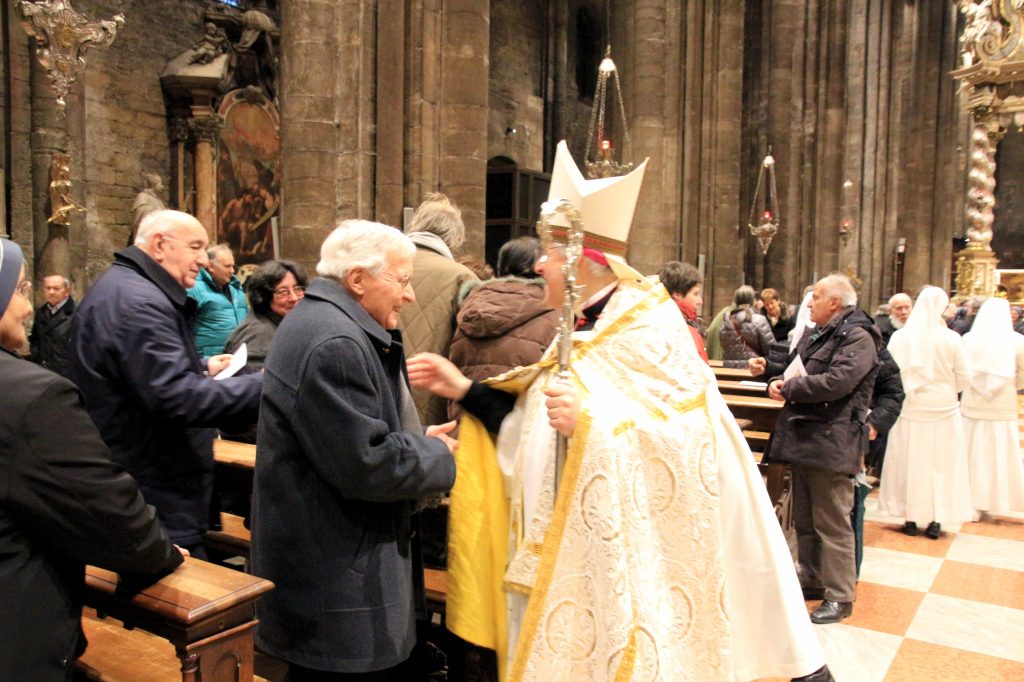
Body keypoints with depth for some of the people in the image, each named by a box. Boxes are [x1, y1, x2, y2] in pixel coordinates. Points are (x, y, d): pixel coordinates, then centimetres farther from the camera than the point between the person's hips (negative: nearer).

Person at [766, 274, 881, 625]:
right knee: (804, 519, 17)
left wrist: (788, 388, -13)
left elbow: (836, 382, -25)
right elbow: (795, 371, 19)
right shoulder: (814, 335, 17)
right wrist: (778, 383, -4)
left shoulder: (857, 337, -12)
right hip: (802, 438, 9)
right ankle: (812, 580, 31)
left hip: (831, 443, -9)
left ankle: (840, 596, 9)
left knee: (832, 523, -2)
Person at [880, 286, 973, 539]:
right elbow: (964, 378, -5)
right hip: (943, 409, -1)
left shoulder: (899, 337, -6)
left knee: (909, 463, 9)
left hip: (909, 408, 1)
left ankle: (911, 518, 16)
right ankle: (935, 520, 13)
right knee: (941, 464, 9)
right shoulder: (951, 338, -9)